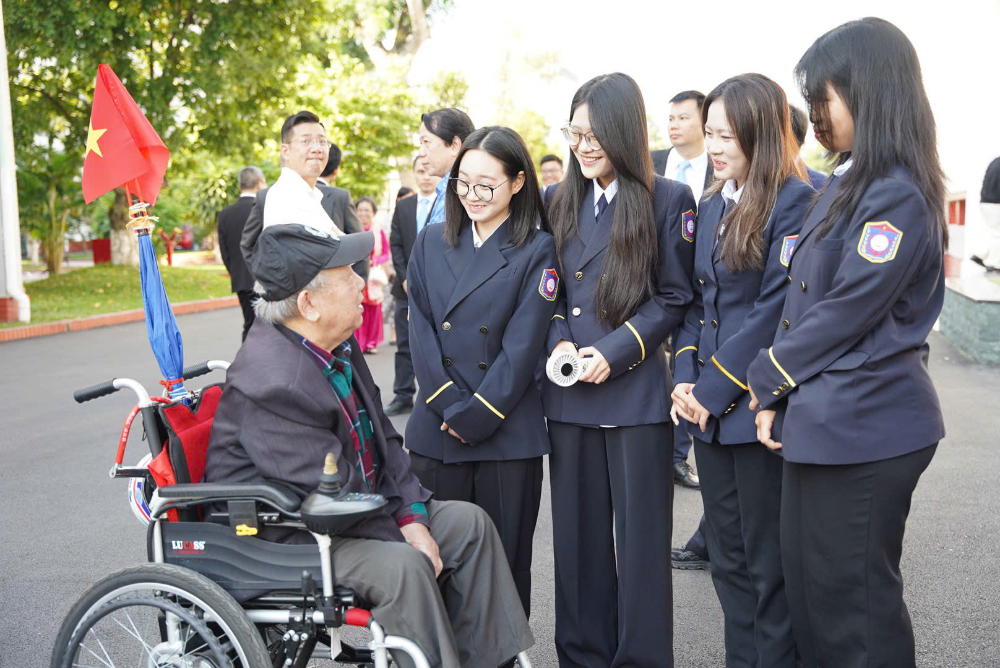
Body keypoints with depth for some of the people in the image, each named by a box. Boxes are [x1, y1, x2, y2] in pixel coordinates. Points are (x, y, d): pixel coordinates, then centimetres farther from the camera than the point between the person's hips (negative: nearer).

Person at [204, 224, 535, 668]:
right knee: (404, 567, -30)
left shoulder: (337, 346, 3)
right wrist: (405, 539, -16)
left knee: (468, 523, 4)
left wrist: (412, 517, -3)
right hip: (281, 539, -10)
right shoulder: (273, 383, -28)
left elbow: (382, 440, 8)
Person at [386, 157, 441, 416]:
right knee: (405, 344, 7)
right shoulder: (403, 207, 13)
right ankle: (403, 397, 12)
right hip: (407, 287, 5)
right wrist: (405, 279, -3)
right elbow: (396, 245, 9)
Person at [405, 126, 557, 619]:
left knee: (504, 557, 5)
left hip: (507, 433, -3)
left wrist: (476, 415, -11)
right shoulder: (431, 243, 11)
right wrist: (448, 407, -7)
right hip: (436, 430, 3)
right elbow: (420, 330, 4)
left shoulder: (537, 251, 0)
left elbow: (522, 345, -7)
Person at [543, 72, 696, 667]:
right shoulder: (563, 203, 12)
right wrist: (559, 341, -4)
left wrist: (616, 351, -13)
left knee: (640, 536, 3)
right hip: (570, 395, 5)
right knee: (578, 532, 11)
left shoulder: (669, 199, -3)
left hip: (637, 391, -4)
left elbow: (675, 299, -3)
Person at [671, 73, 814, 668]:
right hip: (710, 411, 8)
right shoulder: (712, 206, 14)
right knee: (729, 561, 15)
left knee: (769, 566, 4)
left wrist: (714, 391, -14)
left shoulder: (795, 202, -11)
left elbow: (775, 308, -16)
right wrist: (684, 378, 0)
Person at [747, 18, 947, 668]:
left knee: (854, 599, 4)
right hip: (819, 419, 9)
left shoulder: (898, 197, -17)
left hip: (863, 429, -9)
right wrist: (777, 395, 5)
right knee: (807, 586, 16)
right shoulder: (845, 187, 14)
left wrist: (765, 377, -6)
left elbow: (846, 311, -19)